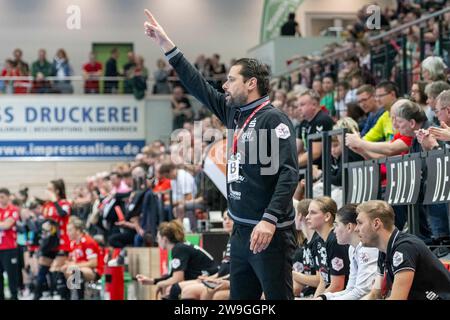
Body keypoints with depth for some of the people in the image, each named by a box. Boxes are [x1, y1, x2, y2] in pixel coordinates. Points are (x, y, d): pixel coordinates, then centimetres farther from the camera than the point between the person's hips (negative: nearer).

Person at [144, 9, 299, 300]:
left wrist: (270, 220, -29)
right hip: (241, 231, 9)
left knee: (277, 296, -7)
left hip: (270, 232, -9)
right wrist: (166, 44, 18)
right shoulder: (234, 113, 12)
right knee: (239, 299, 12)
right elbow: (198, 85, 19)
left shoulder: (274, 119, -12)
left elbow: (289, 173, -20)